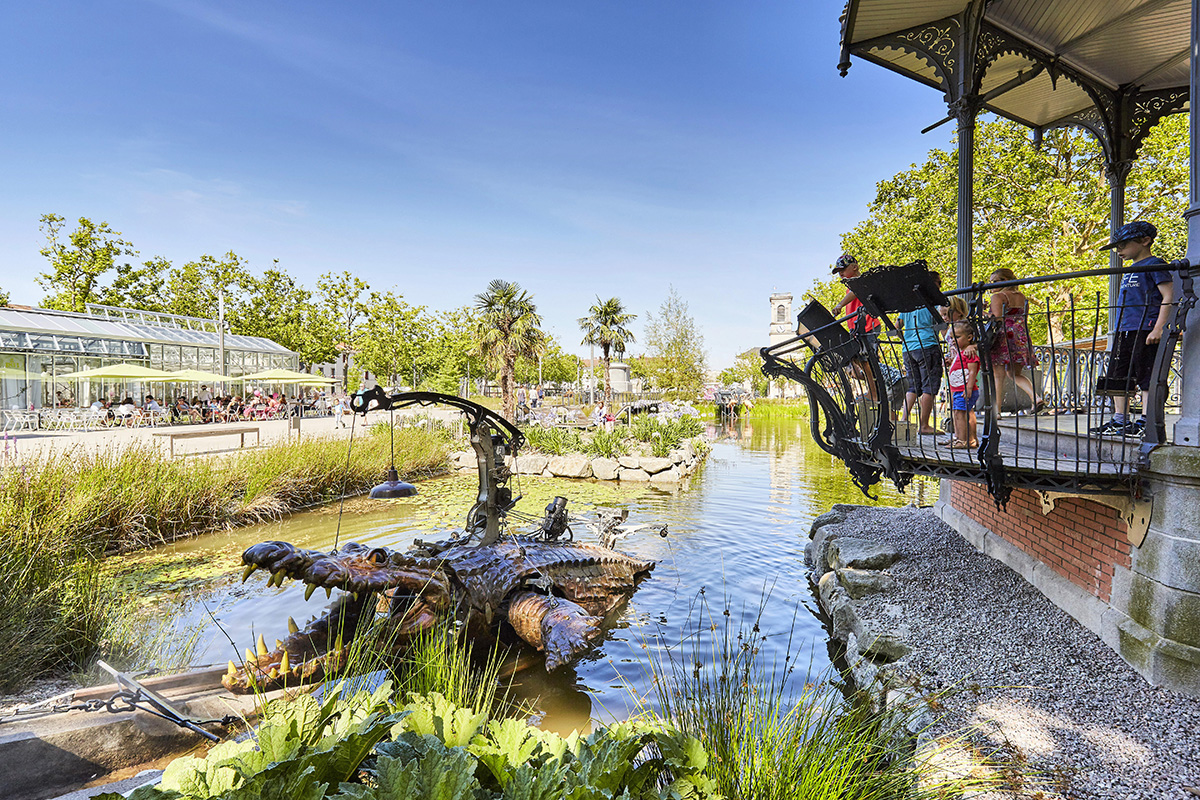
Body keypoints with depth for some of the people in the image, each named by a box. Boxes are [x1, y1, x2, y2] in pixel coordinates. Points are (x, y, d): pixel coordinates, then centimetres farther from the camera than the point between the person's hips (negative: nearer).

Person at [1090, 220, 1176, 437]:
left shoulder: (1154, 264, -3)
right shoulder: (1130, 271, 22)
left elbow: (1168, 297, -11)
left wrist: (1158, 328, -19)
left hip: (1145, 330, -9)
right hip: (1124, 331, 9)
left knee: (1147, 378, -7)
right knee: (1117, 376, 8)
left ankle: (1146, 421, -5)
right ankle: (1120, 420, 14)